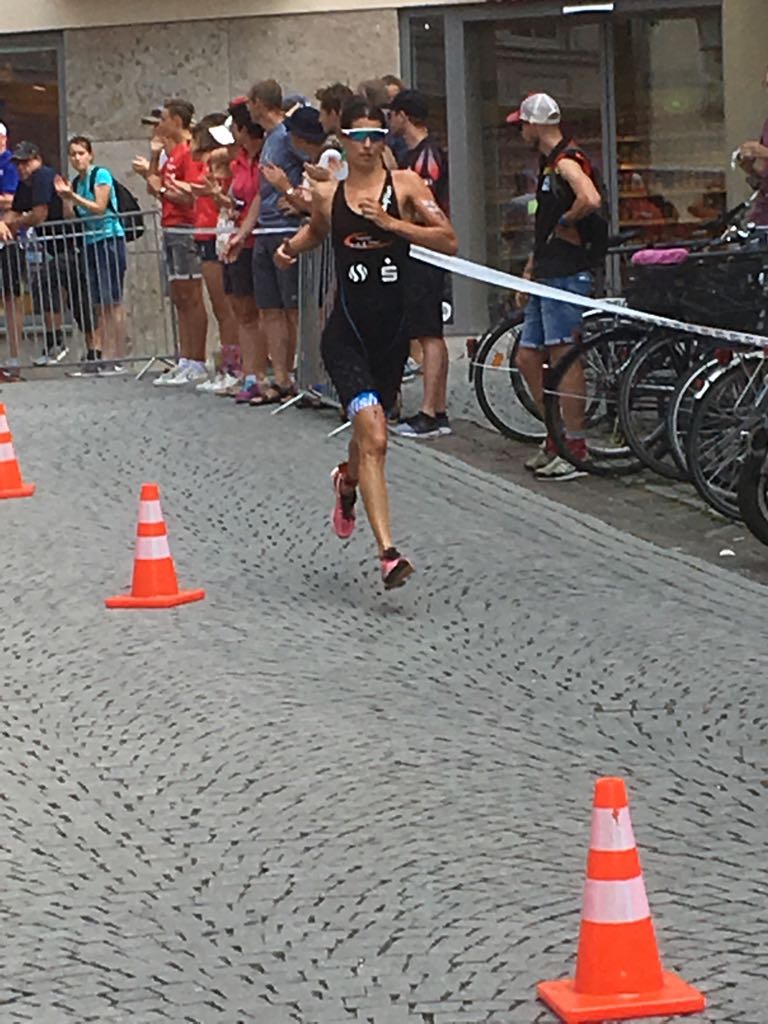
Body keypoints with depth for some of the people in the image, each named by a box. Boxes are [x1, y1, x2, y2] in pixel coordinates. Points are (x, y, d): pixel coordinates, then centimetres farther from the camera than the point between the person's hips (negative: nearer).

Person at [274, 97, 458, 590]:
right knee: (373, 435, -18)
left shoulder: (405, 184, -1)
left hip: (392, 331, 2)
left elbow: (449, 241, -8)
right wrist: (291, 248, 8)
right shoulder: (327, 194, 4)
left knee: (371, 431, 20)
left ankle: (348, 481, 58)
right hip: (347, 332, -2)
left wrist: (393, 223, -16)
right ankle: (388, 553, -23)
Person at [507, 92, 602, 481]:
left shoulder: (567, 162, -13)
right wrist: (529, 272, 26)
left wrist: (564, 222, -15)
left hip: (567, 274, -10)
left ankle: (575, 448, -4)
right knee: (528, 357, 11)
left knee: (564, 357, -8)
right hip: (547, 274, 10)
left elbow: (591, 200, -33)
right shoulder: (548, 164, 19)